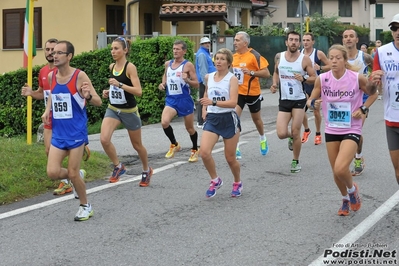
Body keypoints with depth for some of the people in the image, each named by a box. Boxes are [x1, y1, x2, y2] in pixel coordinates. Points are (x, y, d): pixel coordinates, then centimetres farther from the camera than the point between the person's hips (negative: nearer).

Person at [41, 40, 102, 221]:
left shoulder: (79, 76, -13)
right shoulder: (51, 76, 3)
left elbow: (98, 102, -10)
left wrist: (87, 97, -32)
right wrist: (47, 110, 4)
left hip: (76, 132, -5)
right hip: (58, 133, 5)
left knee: (72, 173, -1)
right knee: (52, 173, -5)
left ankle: (85, 206, 23)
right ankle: (78, 175, 27)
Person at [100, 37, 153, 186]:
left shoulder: (130, 67, -16)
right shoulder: (112, 67, 4)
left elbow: (138, 91, -24)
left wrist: (119, 84, -31)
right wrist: (109, 92, 4)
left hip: (129, 111, -5)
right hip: (113, 109, 5)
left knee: (137, 145, 12)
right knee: (104, 139, -19)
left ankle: (147, 170, 37)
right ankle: (118, 167, 2)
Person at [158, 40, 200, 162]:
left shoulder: (188, 65, -7)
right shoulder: (168, 64, 8)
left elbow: (196, 84, -7)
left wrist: (187, 80, -27)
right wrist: (163, 84, 7)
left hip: (184, 100, -3)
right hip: (171, 100, 3)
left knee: (190, 128, 9)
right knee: (164, 122, -20)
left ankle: (195, 150, 34)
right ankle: (174, 145, 5)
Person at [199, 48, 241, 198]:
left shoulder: (232, 79, -10)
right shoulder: (208, 77, 5)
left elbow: (233, 102, -22)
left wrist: (213, 102, -34)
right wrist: (204, 109, 12)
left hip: (229, 119, -4)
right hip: (212, 119, 4)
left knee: (230, 158, 6)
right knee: (204, 152, -16)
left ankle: (237, 183, 34)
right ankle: (215, 180, 7)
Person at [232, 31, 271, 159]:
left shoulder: (254, 55, -15)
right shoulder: (234, 56, 3)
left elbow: (266, 73, -18)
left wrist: (251, 72, -29)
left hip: (253, 93, -3)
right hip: (238, 92, 3)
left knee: (256, 119, 16)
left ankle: (263, 139, 46)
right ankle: (236, 148, -13)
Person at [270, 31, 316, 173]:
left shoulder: (305, 59, -7)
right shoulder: (279, 57, 1)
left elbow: (314, 78, -2)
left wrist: (304, 78, -22)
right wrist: (275, 84, 0)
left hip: (299, 100, -2)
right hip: (284, 100, 2)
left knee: (296, 133, -1)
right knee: (281, 134, -7)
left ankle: (296, 161, 19)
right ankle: (291, 137, 31)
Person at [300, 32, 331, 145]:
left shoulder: (319, 53, -7)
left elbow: (330, 66, -1)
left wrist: (320, 67, -19)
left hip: (315, 85, -2)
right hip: (303, 85, 2)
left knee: (316, 111, 7)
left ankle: (318, 134, 24)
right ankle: (306, 130, 16)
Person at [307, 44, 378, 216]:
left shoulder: (357, 78, -15)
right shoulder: (322, 79, -9)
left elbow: (372, 93, 4)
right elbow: (310, 101, 1)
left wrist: (363, 109, -14)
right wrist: (314, 104, -21)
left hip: (351, 131, -3)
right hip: (331, 131, 3)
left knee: (340, 169, -22)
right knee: (336, 173, 11)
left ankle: (352, 190, 12)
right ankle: (346, 199, 41)